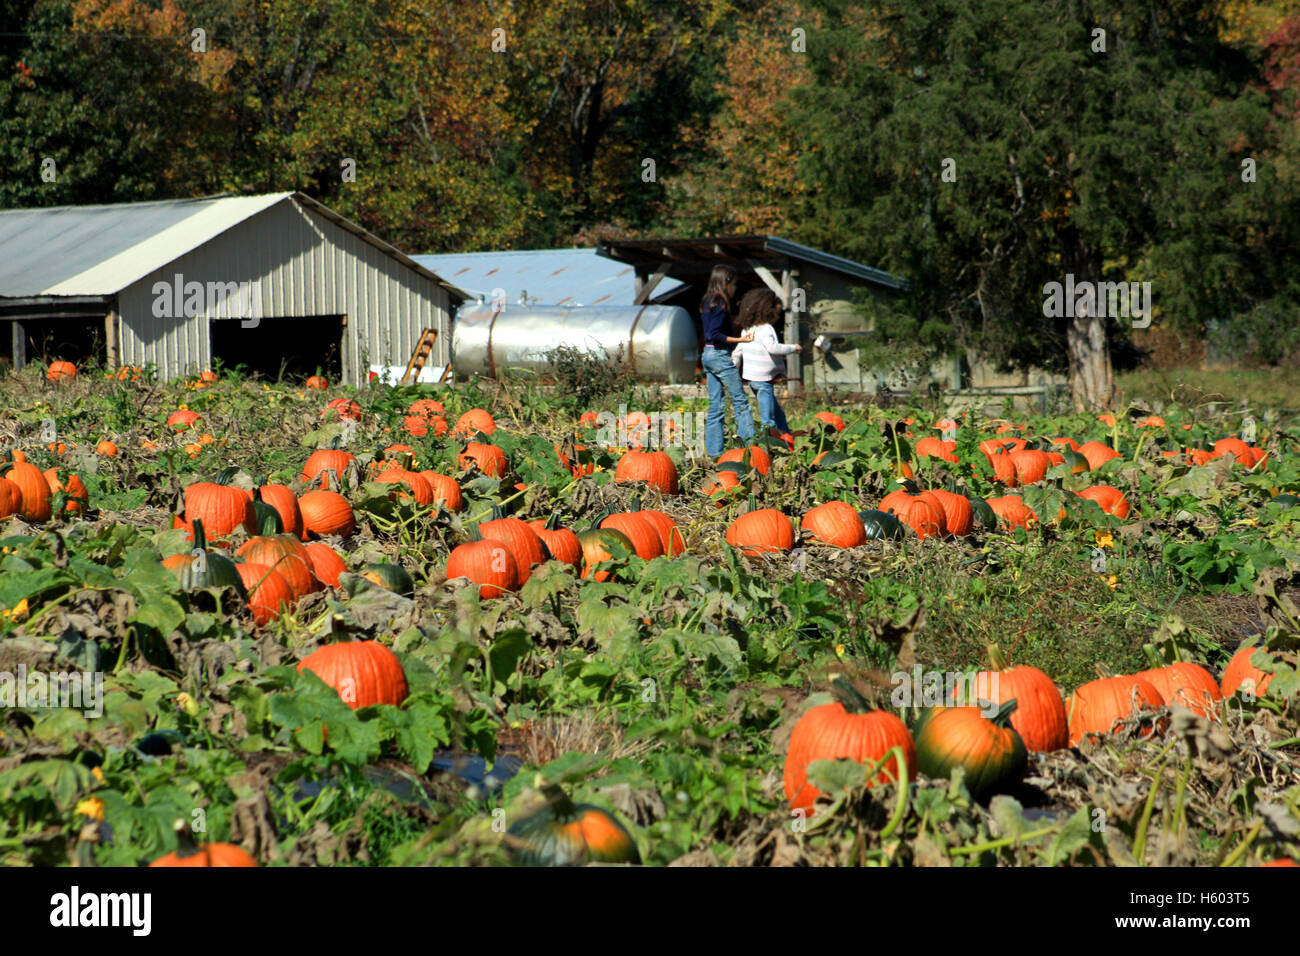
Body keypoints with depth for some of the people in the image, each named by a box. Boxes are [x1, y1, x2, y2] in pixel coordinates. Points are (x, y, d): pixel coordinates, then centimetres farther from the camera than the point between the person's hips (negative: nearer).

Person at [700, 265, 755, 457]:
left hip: (708, 355, 9)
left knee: (716, 405, 8)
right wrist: (739, 339, -20)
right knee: (740, 400, -2)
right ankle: (750, 442, -2)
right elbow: (714, 335, -20)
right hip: (720, 355, -9)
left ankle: (714, 450, 7)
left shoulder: (707, 303, 14)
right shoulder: (721, 304, -14)